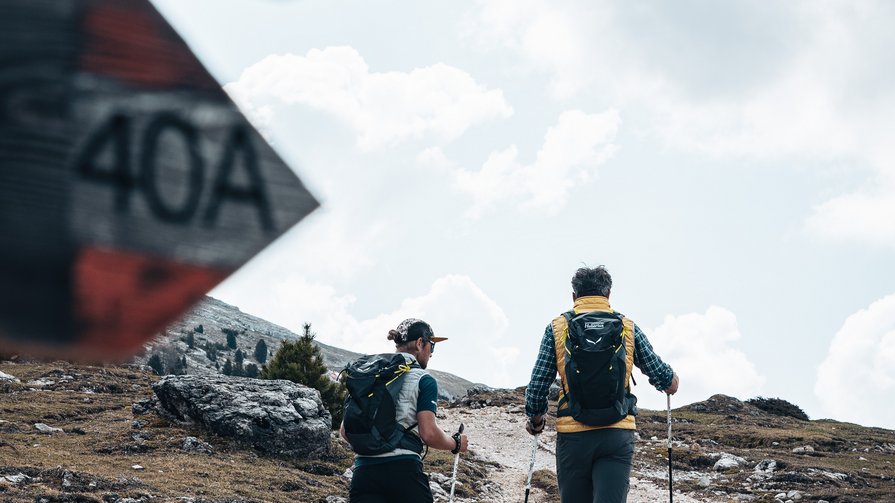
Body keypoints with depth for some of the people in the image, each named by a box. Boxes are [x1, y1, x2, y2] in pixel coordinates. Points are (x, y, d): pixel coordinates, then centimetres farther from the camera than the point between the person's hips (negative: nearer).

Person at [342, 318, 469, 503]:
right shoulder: (423, 380, 1)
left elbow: (346, 431, 15)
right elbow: (429, 434, -7)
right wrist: (456, 443, 12)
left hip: (363, 471, 4)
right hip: (404, 470, -4)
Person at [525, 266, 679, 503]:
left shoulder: (557, 327, 5)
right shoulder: (628, 328, 8)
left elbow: (537, 385, 3)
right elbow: (663, 377, 12)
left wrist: (535, 420, 22)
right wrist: (672, 380, 36)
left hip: (572, 433, 0)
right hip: (617, 433, 0)